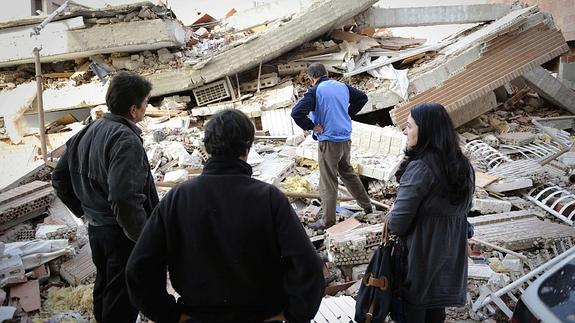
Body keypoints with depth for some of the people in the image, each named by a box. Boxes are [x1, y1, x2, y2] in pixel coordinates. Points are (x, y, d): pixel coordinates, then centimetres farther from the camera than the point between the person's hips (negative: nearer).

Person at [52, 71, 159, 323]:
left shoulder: (88, 132, 4)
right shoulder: (126, 139, -23)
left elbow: (59, 178, 12)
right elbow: (123, 198, -33)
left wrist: (85, 211, 17)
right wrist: (143, 237, -22)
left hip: (95, 228, 8)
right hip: (122, 235, -8)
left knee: (104, 286, 25)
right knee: (123, 301, 6)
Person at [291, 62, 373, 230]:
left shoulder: (315, 91, -13)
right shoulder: (343, 86, 5)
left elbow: (297, 113, -25)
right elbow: (362, 98, 19)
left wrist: (312, 126, -12)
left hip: (328, 142, -6)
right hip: (346, 139, 6)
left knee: (328, 182, 3)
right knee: (348, 172, 25)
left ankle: (328, 220, 10)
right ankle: (367, 205, 34)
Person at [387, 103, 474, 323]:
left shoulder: (420, 169, -23)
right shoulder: (463, 166, 1)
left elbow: (397, 224, -22)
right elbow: (464, 209, 12)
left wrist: (391, 217, -2)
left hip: (418, 256, -7)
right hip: (451, 256, 7)